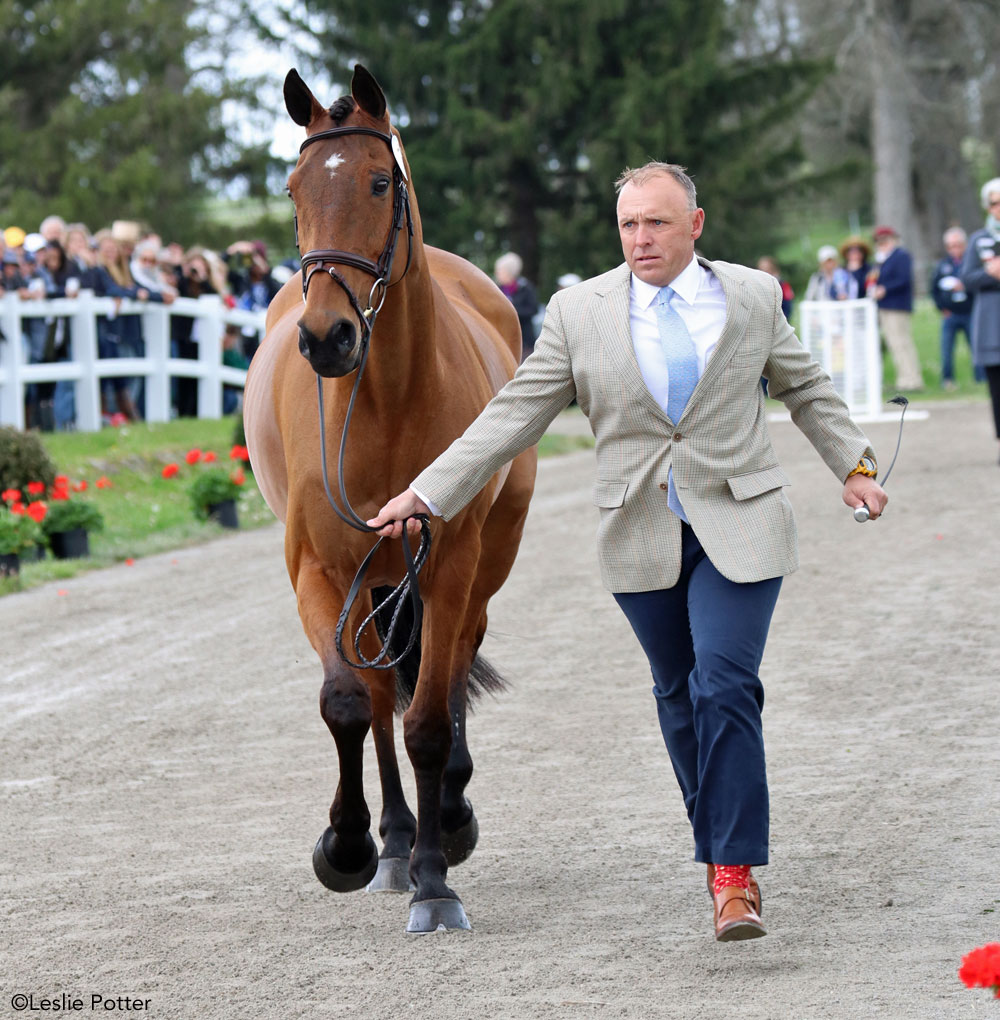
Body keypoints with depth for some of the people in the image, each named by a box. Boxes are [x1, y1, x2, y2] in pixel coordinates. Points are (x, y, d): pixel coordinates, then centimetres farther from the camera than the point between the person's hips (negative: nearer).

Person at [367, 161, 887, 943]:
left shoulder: (753, 297, 1)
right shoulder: (579, 311, -1)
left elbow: (806, 388, 17)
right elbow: (514, 415, -1)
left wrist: (855, 465, 18)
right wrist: (427, 494, -6)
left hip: (738, 526, -2)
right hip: (640, 535, 2)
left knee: (725, 687, -14)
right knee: (679, 693, 11)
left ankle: (736, 873, -12)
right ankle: (717, 839, 28)